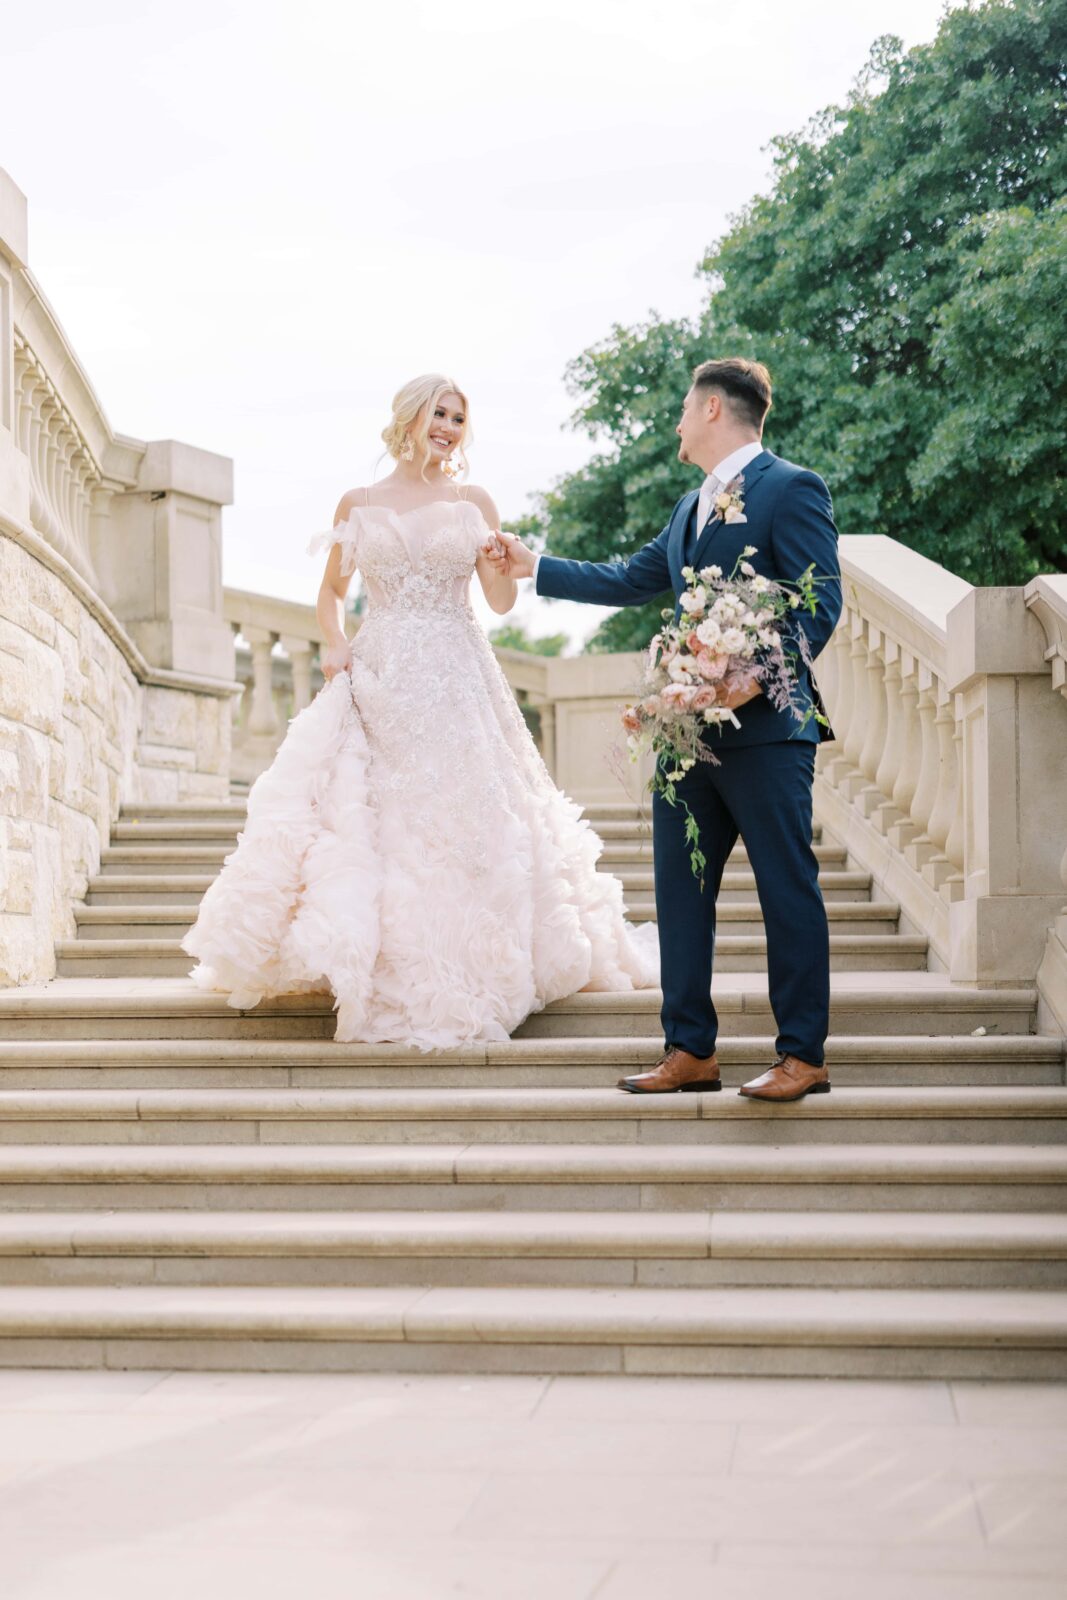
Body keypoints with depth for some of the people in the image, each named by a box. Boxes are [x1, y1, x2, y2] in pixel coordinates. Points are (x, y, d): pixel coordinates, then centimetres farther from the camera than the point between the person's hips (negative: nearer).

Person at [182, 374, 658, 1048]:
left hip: (459, 681, 0)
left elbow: (502, 601, 4)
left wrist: (500, 560, -17)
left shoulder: (475, 503, 9)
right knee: (375, 815, -5)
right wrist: (335, 645, -1)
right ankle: (380, 968, 0)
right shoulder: (359, 504, 9)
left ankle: (460, 964, 6)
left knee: (463, 817, -4)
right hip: (380, 679, 0)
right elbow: (332, 591, 18)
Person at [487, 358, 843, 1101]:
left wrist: (760, 674, -24)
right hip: (690, 730, 9)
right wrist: (534, 566, 29)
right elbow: (628, 580, 28)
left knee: (788, 890, -3)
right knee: (681, 889, 9)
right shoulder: (694, 507, 21)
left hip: (765, 726, -9)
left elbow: (822, 601, -13)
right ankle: (691, 1050, 17)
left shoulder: (792, 489, -5)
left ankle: (804, 1057, 4)